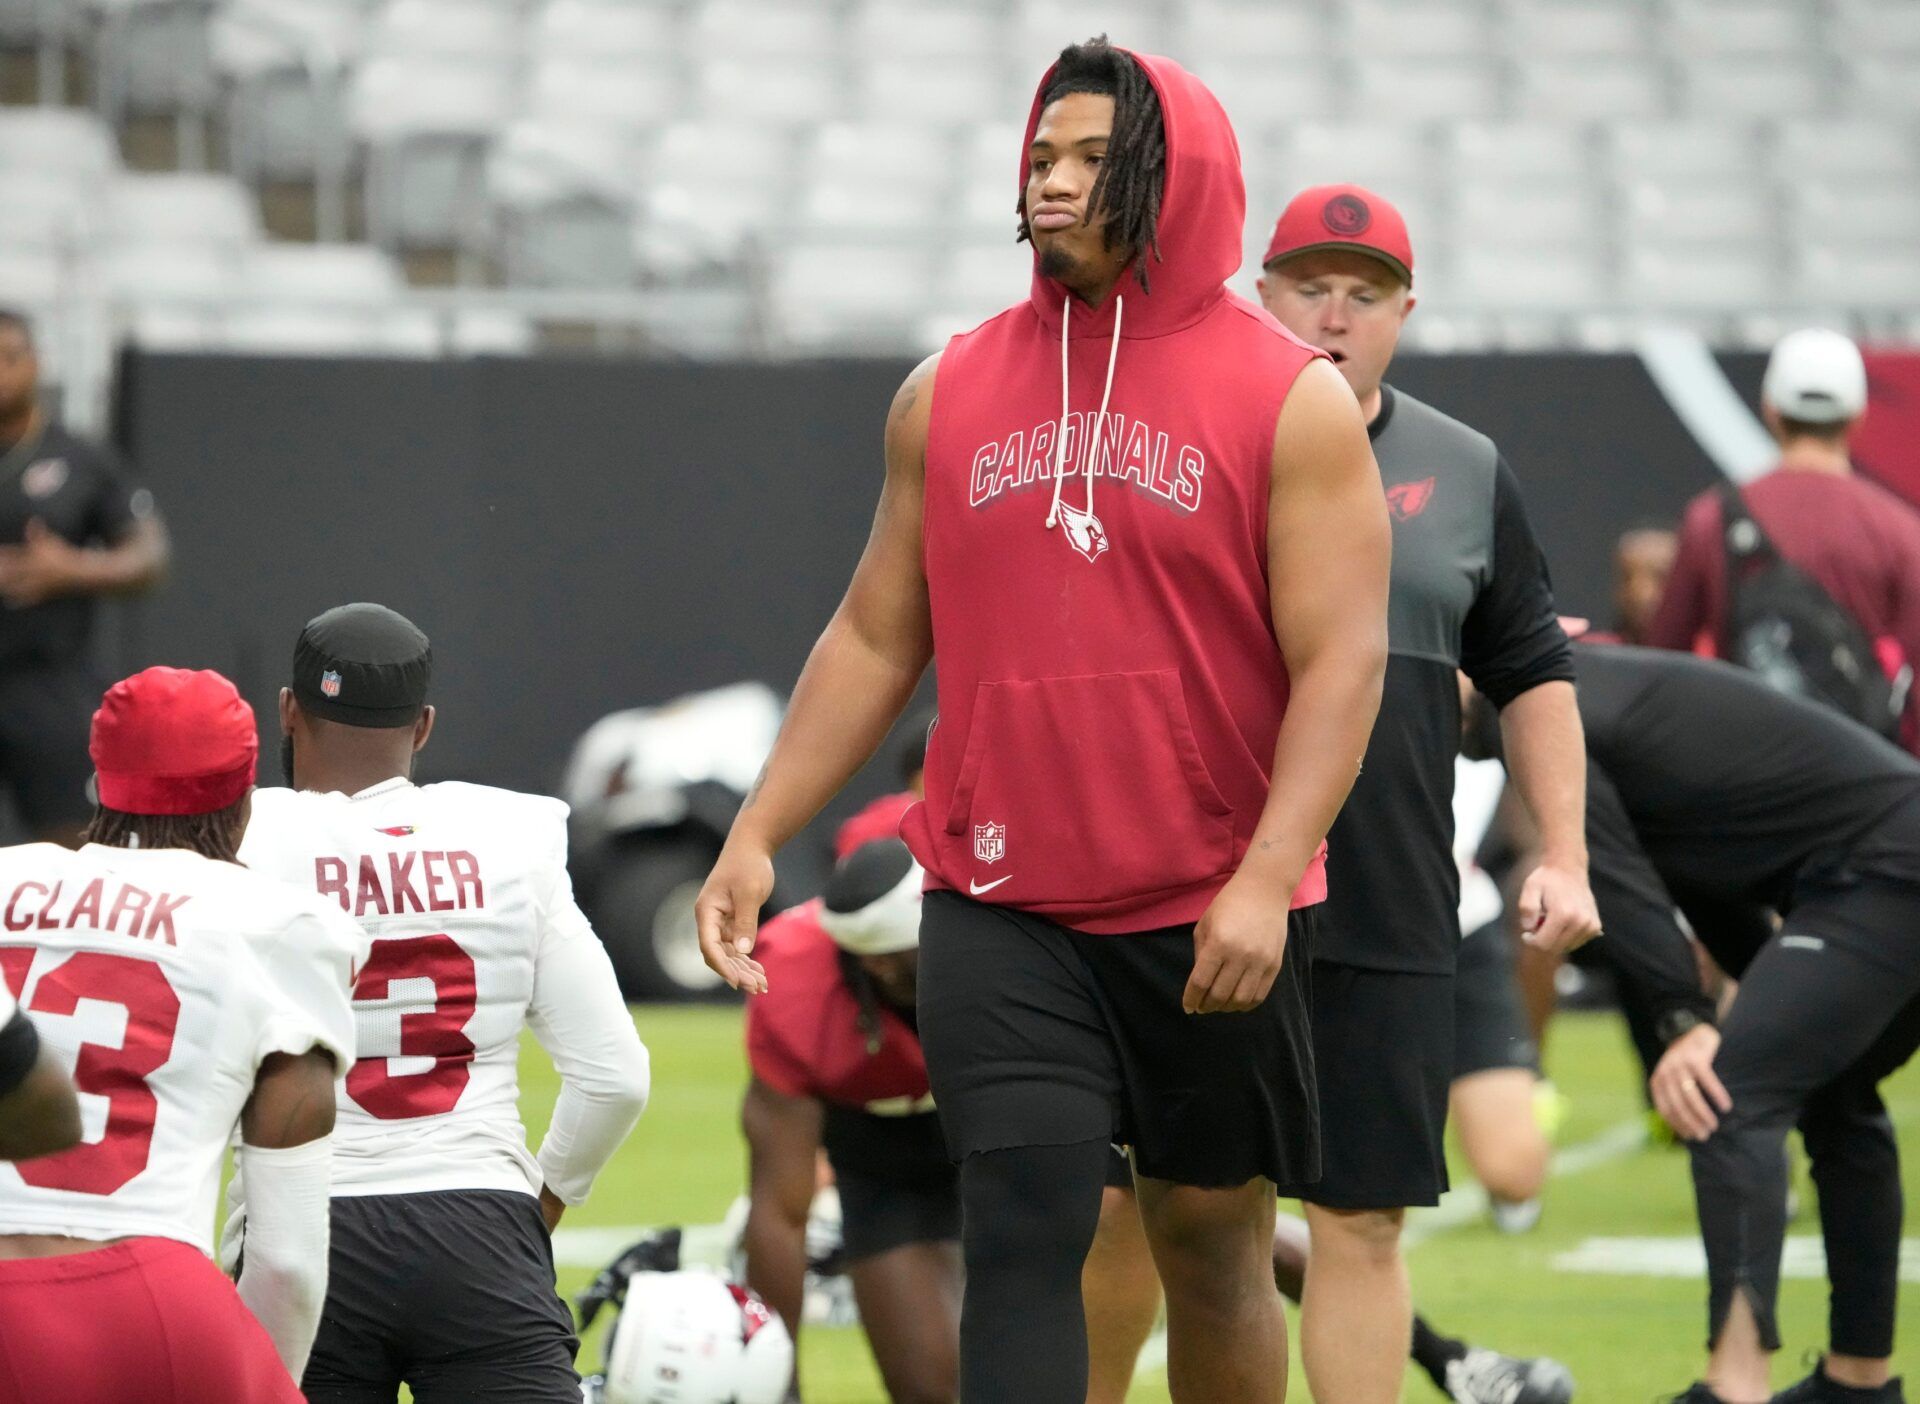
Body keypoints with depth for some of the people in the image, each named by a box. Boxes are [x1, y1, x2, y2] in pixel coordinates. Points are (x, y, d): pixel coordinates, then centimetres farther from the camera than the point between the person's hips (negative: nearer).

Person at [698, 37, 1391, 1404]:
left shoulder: (1291, 402, -3)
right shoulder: (950, 395, 8)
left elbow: (1342, 659, -9)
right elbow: (875, 637, 15)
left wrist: (1265, 880, -19)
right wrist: (758, 837, 7)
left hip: (1209, 919, -2)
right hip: (1000, 916, 2)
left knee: (1211, 1242, 10)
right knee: (1022, 1236, -11)